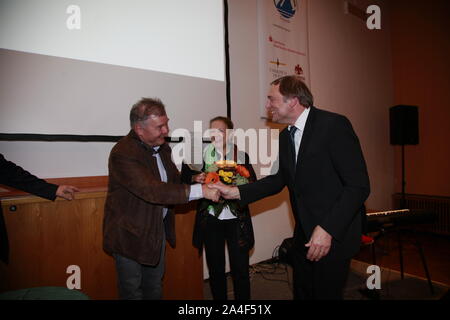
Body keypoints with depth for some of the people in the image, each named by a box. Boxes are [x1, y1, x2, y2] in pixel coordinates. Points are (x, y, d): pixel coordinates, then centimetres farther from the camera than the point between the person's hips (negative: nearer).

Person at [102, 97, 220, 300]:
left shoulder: (162, 148, 1)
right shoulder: (122, 153, -26)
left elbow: (175, 180, 13)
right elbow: (151, 190, -36)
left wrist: (195, 179, -8)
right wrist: (199, 191, -38)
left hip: (158, 229, 7)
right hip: (130, 233, -7)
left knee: (154, 286, 22)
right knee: (132, 290, 12)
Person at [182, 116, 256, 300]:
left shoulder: (242, 156, -1)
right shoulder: (203, 154, -1)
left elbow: (253, 185, -1)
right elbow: (186, 176, 2)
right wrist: (195, 178, -19)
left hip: (236, 219, -1)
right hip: (211, 219, 1)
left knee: (240, 269, 7)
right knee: (215, 268, 16)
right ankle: (219, 298, 37)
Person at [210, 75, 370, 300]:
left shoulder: (334, 125, -16)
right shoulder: (285, 137, 6)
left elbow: (358, 185, -19)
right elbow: (279, 179, 9)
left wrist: (328, 229, -24)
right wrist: (236, 192, -1)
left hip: (333, 234, -6)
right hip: (304, 234, 7)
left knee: (326, 293, 7)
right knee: (302, 292, 19)